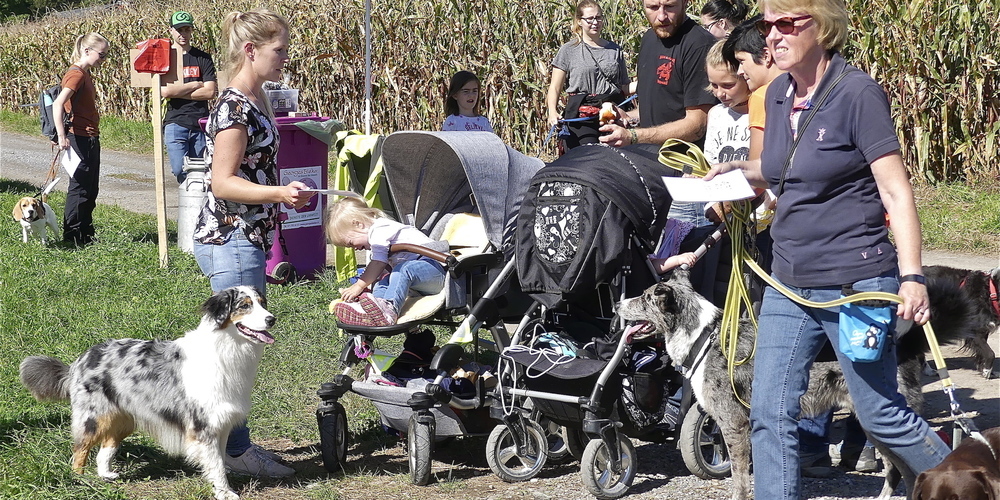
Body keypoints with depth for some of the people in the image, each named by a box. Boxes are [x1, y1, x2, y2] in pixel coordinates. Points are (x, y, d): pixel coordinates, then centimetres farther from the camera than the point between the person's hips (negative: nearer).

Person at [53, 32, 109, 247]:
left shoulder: (86, 74, 14)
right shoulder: (76, 74, -15)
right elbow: (58, 104, -27)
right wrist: (62, 136, -33)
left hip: (90, 139, 10)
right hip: (80, 139, -10)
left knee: (90, 189, 14)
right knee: (80, 188, -4)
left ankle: (86, 235, 21)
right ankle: (72, 236, 2)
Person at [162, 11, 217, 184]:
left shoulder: (203, 58, 8)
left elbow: (210, 92, -3)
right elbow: (165, 91, -9)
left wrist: (178, 91, -5)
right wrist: (195, 85, -3)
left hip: (200, 124, 1)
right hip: (176, 122, -1)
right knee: (180, 170, -16)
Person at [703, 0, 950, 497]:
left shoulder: (857, 94, -13)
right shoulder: (778, 94, 7)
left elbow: (896, 191, -14)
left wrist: (912, 276, -23)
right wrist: (739, 169, 5)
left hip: (856, 285, -7)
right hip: (788, 283, 7)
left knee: (881, 414, 4)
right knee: (769, 415, 3)